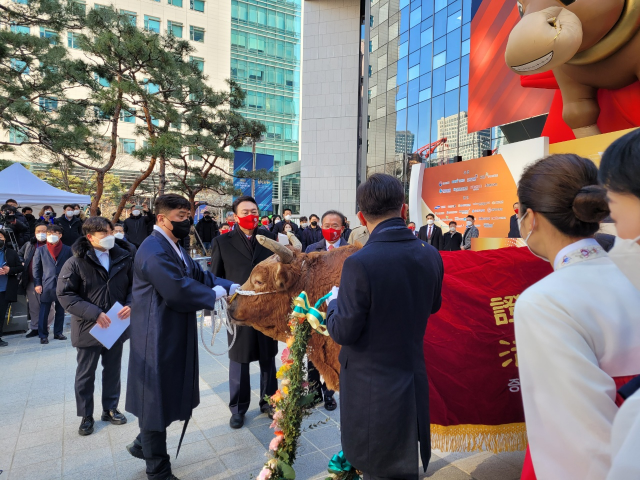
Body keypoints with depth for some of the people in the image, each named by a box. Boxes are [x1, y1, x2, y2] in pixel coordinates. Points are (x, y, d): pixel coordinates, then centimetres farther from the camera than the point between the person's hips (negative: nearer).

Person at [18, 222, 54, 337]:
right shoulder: (28, 245, 13)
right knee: (33, 306, 15)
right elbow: (19, 255, 27)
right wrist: (22, 263, 9)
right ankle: (35, 328, 26)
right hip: (30, 282, 6)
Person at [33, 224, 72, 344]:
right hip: (46, 285, 0)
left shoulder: (67, 250, 3)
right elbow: (36, 268, 4)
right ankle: (43, 335, 13)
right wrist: (37, 284, -2)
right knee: (44, 312, 3)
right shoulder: (40, 250, 4)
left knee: (60, 311, 10)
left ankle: (58, 333, 21)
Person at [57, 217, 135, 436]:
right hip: (88, 327, -2)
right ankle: (86, 416, 30)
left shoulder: (123, 257, -5)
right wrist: (94, 313, -22)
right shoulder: (76, 262, -13)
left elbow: (133, 285, 4)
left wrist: (130, 305, -16)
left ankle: (110, 409, 35)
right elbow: (65, 294, -13)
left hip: (116, 325, 3)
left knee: (113, 370, 17)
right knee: (85, 374, 12)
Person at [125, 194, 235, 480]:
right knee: (157, 400, 7)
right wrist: (215, 294, -16)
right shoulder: (154, 250, -22)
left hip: (174, 336, 10)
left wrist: (232, 287, -6)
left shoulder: (174, 247, 12)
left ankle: (143, 444, 46)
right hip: (158, 339, -10)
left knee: (168, 396, 23)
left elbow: (199, 276, 8)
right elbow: (179, 290, -31)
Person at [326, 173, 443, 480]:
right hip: (413, 379, 6)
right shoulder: (430, 256, -7)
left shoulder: (360, 264, -26)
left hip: (371, 389, -5)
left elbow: (343, 332, -19)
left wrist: (334, 301, 0)